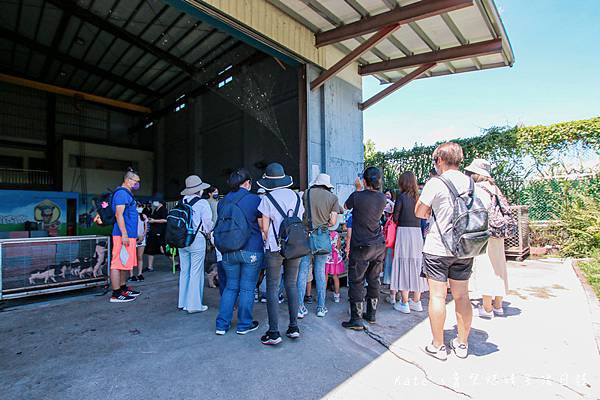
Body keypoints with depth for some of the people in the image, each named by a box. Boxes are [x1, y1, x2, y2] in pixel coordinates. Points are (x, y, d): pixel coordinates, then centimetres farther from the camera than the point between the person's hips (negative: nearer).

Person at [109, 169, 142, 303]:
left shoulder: (127, 193, 20)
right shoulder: (122, 193, -12)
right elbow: (119, 215, -20)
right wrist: (124, 234, -23)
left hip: (129, 235, 11)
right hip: (123, 235, -11)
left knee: (125, 263, 17)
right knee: (118, 264, -5)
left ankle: (123, 288, 28)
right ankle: (116, 294, 0)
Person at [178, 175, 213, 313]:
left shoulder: (181, 202, 4)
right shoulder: (202, 203, -10)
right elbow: (208, 223, -8)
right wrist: (208, 232, 11)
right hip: (197, 240, -6)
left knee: (184, 271, 15)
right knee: (196, 272, 2)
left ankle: (183, 303, 25)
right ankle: (194, 304, 8)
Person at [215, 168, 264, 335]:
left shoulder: (222, 202, 5)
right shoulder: (255, 200, -9)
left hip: (228, 251, 4)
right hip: (251, 250, -4)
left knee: (230, 287, 16)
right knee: (247, 288, 8)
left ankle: (222, 325, 22)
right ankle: (244, 325, 20)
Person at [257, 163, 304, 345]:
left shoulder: (267, 199, -7)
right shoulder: (296, 196, 6)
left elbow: (264, 227, -6)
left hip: (275, 248, -4)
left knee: (272, 288, 4)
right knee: (292, 285, 14)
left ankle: (274, 332, 7)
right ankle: (294, 327, 19)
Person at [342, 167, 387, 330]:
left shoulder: (357, 196, -16)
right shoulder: (382, 198, -2)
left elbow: (346, 207, 5)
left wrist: (358, 189, 17)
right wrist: (361, 190, 27)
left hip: (361, 247, -5)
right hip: (379, 245, 6)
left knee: (357, 282, 2)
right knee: (374, 280, 16)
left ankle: (356, 319, 5)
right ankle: (371, 314, 28)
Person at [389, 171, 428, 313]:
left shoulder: (402, 196, -8)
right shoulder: (418, 197, 6)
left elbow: (395, 217, -7)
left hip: (404, 231, -5)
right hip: (417, 232, 5)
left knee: (404, 265, 2)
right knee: (416, 265, 13)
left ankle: (404, 304, 8)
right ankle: (416, 302, 24)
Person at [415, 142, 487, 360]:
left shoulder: (435, 183, -13)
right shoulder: (472, 184, 4)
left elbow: (419, 213, -6)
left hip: (437, 249, -6)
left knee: (437, 296, 3)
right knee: (462, 296, 14)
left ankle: (438, 346, 14)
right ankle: (462, 344, 28)